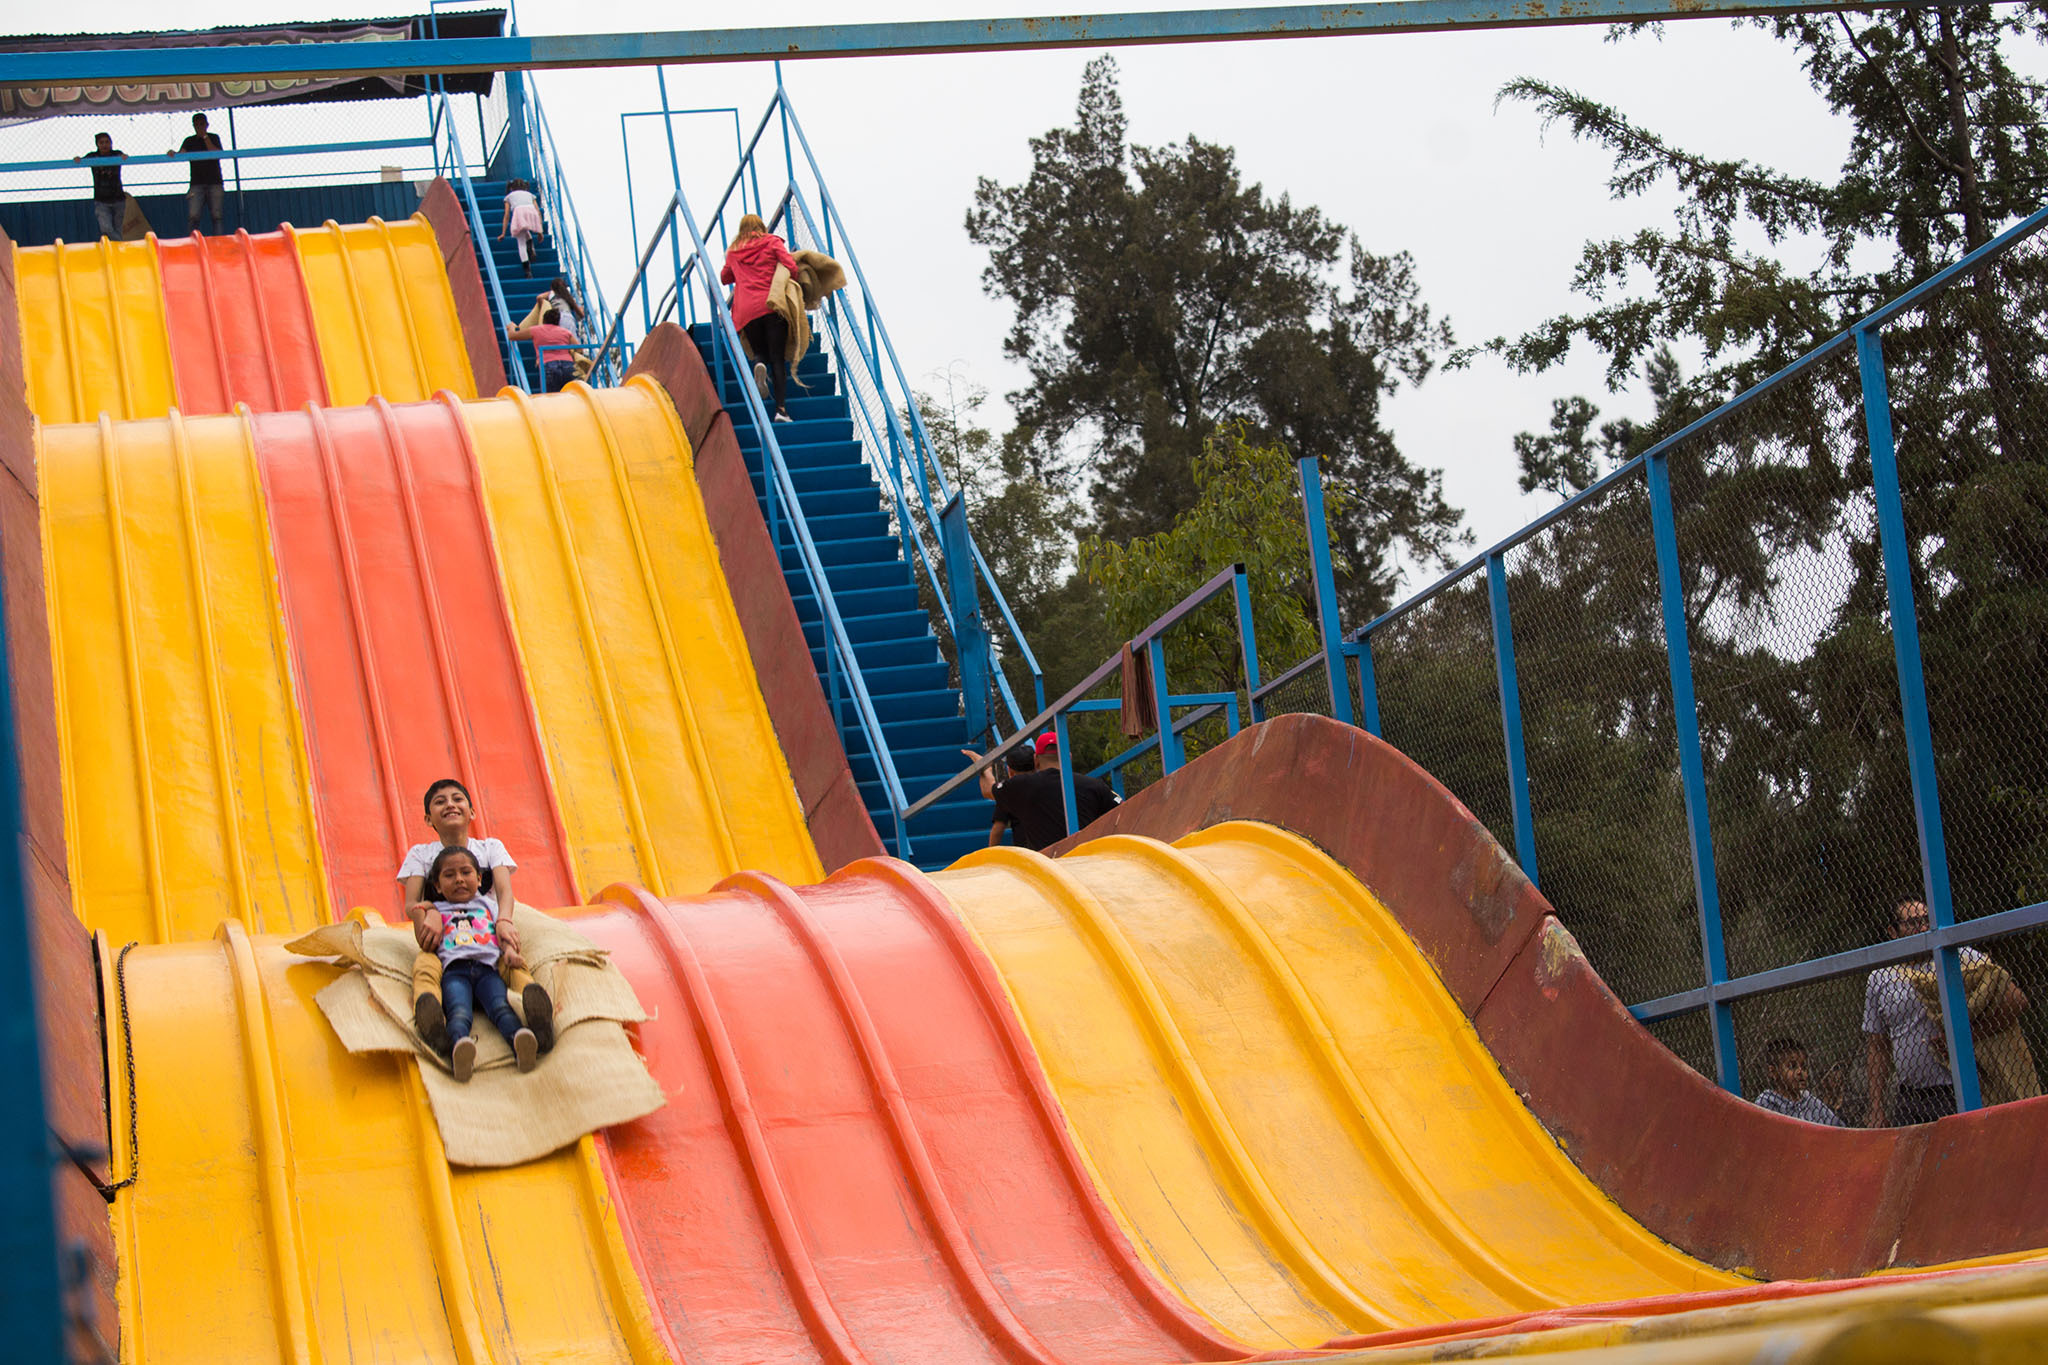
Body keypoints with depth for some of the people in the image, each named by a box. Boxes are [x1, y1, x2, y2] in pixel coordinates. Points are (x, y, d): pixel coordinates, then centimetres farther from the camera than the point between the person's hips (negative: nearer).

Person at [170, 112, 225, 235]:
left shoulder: (213, 138, 11)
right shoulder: (189, 141, 14)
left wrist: (205, 137, -8)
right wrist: (173, 154, -24)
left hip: (215, 183, -1)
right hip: (197, 183, 1)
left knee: (217, 216, -6)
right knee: (193, 216, -13)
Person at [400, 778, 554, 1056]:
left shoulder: (490, 848, 17)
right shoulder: (420, 854, 15)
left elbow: (505, 890, -1)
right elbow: (411, 904, 0)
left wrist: (504, 921, -27)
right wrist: (428, 911, -27)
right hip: (441, 943, 0)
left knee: (513, 961, -37)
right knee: (425, 967, -38)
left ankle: (535, 1010, -68)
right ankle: (429, 1015, -70)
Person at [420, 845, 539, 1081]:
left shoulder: (488, 905, 35)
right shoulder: (437, 910, 33)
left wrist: (509, 952, 0)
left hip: (488, 967, 1)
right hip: (454, 970, -1)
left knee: (501, 1006, -32)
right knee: (459, 1011, -35)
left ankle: (521, 1044, -63)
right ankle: (458, 1047, -67)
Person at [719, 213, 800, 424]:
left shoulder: (733, 251, 16)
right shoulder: (772, 242, 9)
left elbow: (725, 278, 29)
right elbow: (791, 267, -3)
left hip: (746, 310, 2)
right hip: (772, 305, -2)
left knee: (760, 351, 18)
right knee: (778, 358, -1)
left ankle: (759, 366, -21)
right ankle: (781, 408, -14)